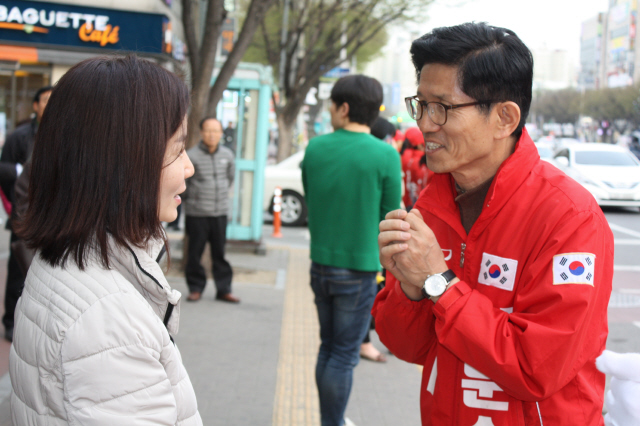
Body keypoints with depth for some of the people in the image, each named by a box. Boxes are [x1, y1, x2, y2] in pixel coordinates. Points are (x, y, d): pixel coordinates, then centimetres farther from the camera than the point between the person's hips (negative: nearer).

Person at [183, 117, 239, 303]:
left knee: (220, 253, 7)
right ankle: (196, 288, 15)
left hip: (220, 211, 3)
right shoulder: (192, 156, -9)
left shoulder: (227, 155, 5)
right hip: (197, 213, -3)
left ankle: (224, 290, 13)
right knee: (195, 252, 3)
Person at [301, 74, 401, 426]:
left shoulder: (315, 148, -1)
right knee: (344, 355, 4)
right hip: (360, 269, -4)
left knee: (328, 347, 18)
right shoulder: (385, 156, -13)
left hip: (320, 263, 4)